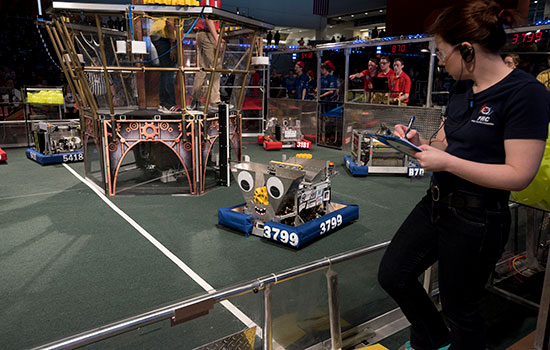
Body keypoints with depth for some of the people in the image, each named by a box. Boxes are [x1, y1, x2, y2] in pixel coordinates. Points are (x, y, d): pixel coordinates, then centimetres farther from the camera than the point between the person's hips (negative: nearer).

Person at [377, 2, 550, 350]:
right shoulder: (462, 89, 7)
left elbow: (519, 175, -22)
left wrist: (446, 162, -24)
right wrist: (419, 142, -5)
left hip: (476, 220, -8)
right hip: (436, 204, 8)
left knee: (459, 308, 11)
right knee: (393, 274, 15)